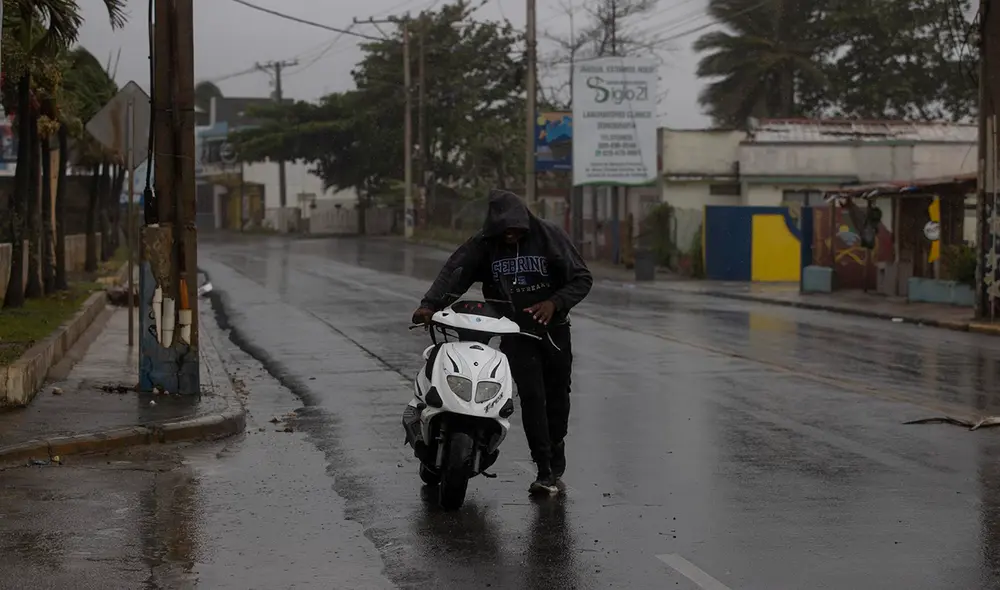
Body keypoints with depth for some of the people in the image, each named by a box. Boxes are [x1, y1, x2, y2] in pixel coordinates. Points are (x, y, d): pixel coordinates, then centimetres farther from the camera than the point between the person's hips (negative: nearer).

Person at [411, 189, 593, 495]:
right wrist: (430, 304, -34)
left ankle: (556, 463, 28)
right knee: (531, 395, -15)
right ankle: (544, 471, -14)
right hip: (515, 332, -1)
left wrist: (555, 302, -20)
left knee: (557, 397, 10)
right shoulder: (484, 244, -7)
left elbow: (582, 278, -4)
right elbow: (454, 271, -19)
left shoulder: (550, 236, -8)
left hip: (553, 327, 1)